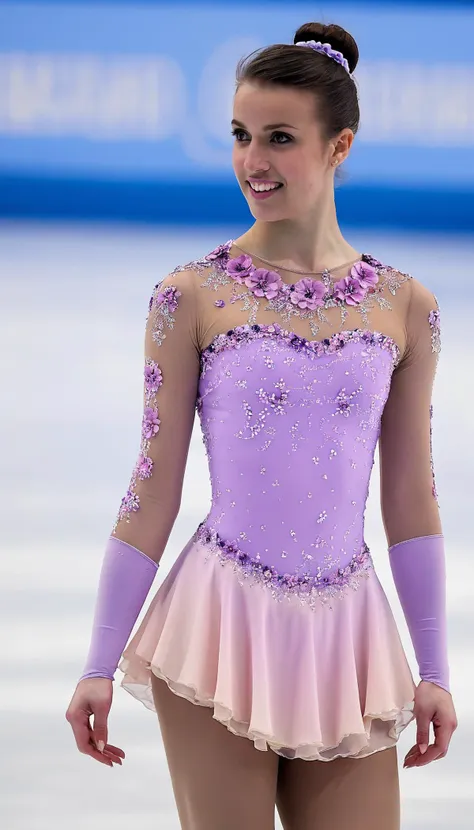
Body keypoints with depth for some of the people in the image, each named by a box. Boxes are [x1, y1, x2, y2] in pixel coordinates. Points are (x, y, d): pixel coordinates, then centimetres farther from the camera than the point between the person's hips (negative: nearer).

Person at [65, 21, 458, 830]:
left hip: (344, 639, 3)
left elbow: (410, 500, 9)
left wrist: (435, 671, 9)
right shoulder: (191, 298, -2)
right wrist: (100, 664, -2)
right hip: (222, 631, -2)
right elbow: (152, 492, -1)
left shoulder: (405, 308, 5)